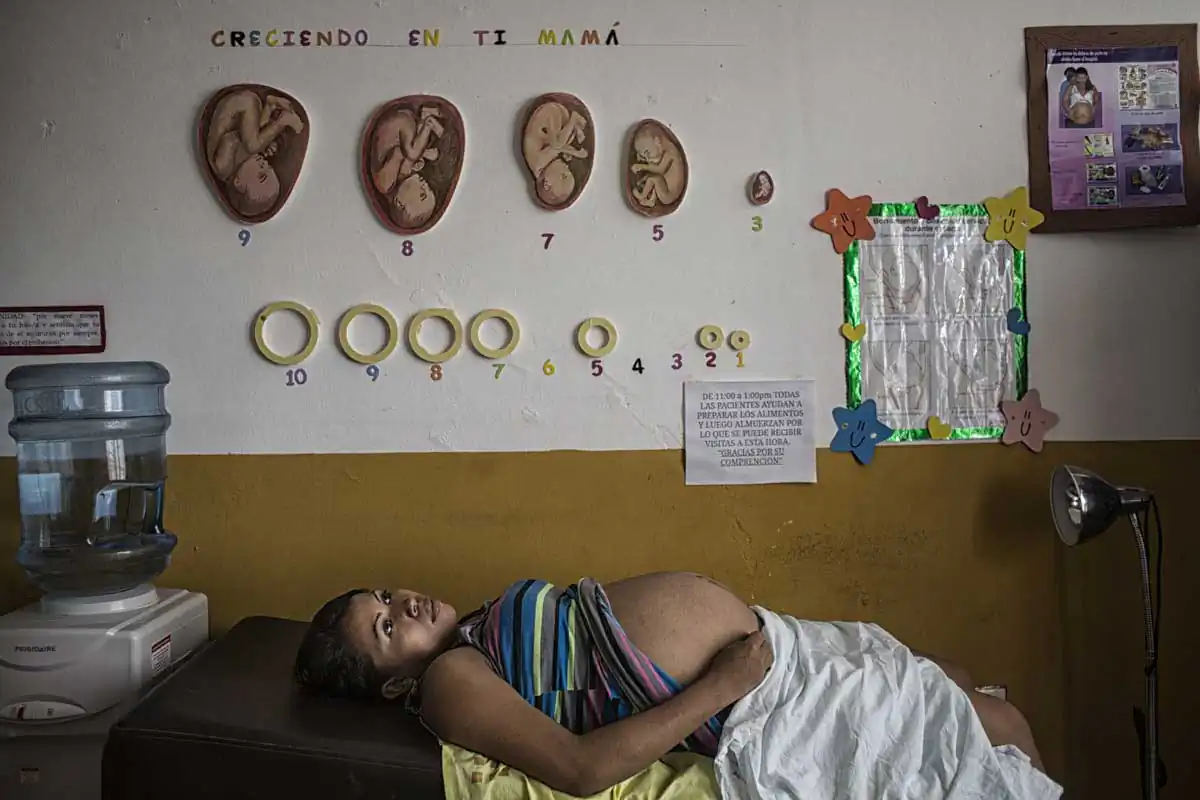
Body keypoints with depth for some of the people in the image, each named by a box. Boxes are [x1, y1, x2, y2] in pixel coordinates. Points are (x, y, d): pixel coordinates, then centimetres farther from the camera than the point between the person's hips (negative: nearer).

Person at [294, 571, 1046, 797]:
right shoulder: (449, 683, -17)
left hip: (753, 637, 9)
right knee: (1000, 724, 1)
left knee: (952, 676, 21)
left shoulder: (473, 636, 11)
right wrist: (722, 686, -27)